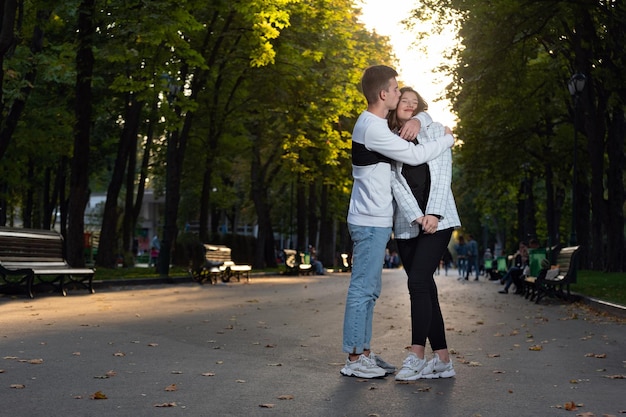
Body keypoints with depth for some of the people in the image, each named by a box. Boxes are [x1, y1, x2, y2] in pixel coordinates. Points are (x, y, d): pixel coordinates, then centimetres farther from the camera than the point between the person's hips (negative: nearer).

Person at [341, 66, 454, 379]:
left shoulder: (373, 123, 15)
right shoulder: (372, 128, -17)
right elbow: (415, 156, -17)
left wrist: (414, 122, 1)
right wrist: (448, 139, -2)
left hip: (374, 221, 10)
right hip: (371, 222, -10)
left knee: (369, 289, 12)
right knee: (362, 289, -7)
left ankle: (364, 353, 18)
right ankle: (354, 359, -2)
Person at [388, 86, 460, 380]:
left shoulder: (435, 130, 8)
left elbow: (442, 173, -1)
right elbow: (396, 183, -1)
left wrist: (433, 213, -13)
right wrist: (416, 217, -14)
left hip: (437, 220, -3)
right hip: (407, 224, 3)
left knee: (418, 282, -16)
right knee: (425, 288, 2)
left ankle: (416, 355, -14)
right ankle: (442, 359, 7)